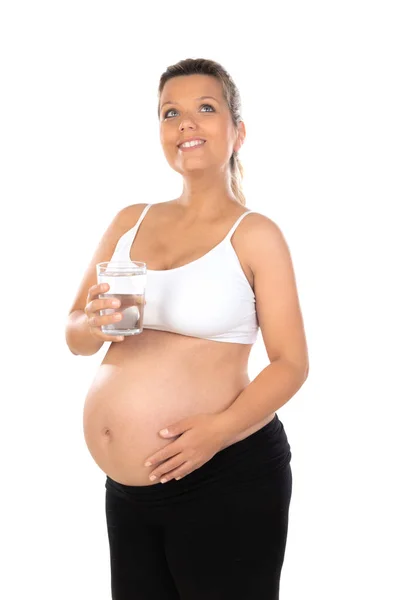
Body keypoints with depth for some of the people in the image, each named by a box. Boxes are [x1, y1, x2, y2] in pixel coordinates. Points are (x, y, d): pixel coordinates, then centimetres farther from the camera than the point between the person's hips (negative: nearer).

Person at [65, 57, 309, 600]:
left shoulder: (254, 235, -6)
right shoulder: (130, 222, 8)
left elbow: (291, 363, -9)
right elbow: (75, 336, 13)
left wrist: (221, 429, -24)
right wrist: (95, 324, -10)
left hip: (226, 479, -4)